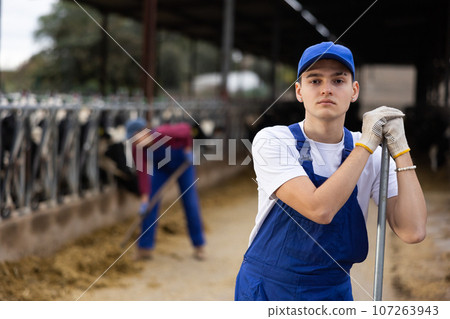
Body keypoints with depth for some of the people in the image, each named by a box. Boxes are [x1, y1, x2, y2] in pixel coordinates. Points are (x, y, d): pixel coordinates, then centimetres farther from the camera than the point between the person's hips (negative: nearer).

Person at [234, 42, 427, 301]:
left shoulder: (373, 156, -3)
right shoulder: (272, 141, -13)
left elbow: (412, 231, -16)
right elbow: (320, 209, -27)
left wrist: (399, 146, -16)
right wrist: (366, 144, -20)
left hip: (335, 290, 3)